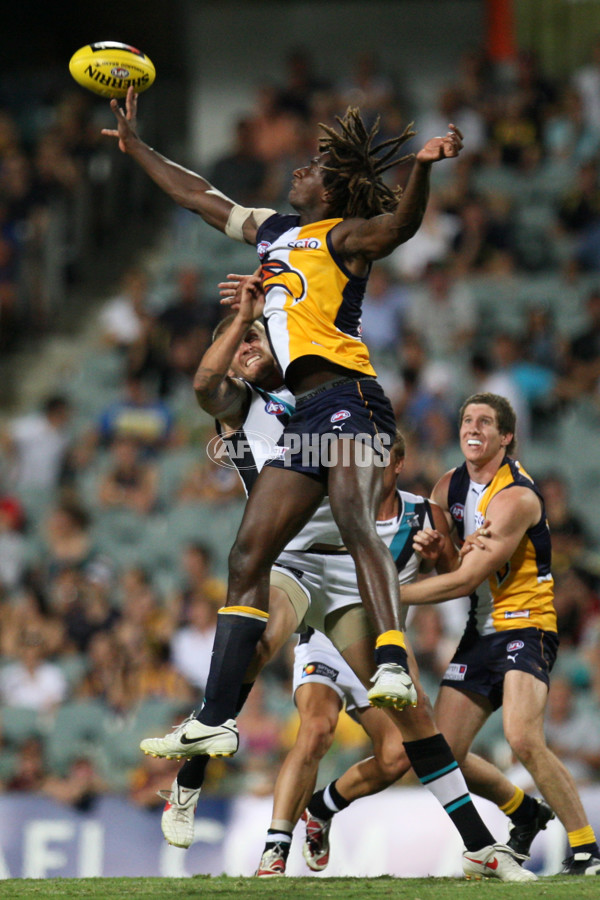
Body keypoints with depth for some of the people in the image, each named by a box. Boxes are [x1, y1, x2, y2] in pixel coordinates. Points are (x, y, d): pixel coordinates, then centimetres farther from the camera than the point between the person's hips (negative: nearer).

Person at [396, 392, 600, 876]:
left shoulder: (517, 498, -18)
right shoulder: (450, 487, 7)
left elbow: (465, 580, -21)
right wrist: (431, 546, -6)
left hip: (525, 626, -8)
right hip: (480, 632, 8)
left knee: (523, 740, -29)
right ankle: (523, 809, 29)